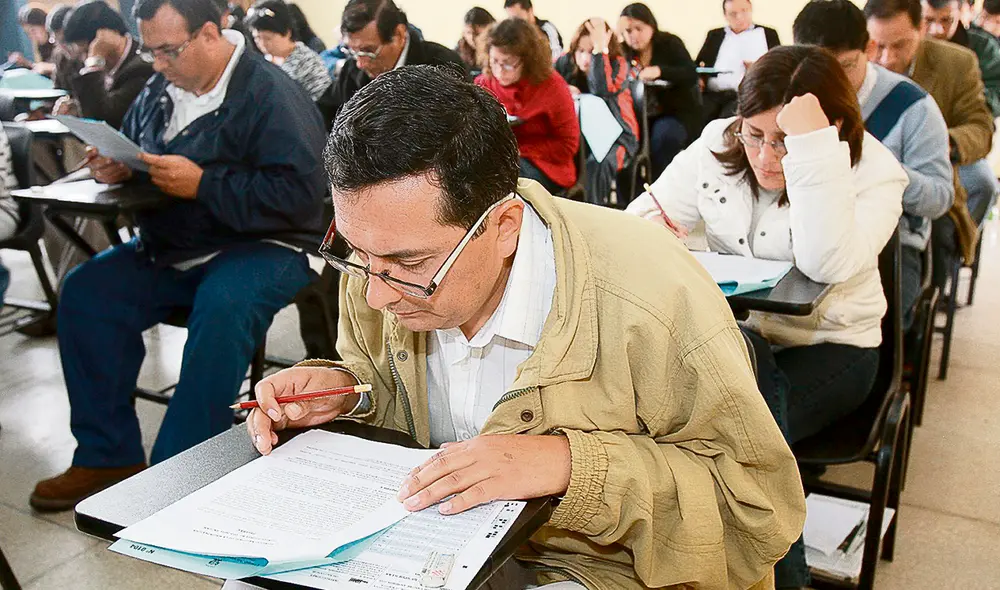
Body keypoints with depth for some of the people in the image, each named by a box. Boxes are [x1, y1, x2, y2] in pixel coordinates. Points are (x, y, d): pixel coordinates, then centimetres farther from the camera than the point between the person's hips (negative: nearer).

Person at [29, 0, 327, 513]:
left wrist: (203, 184, -23)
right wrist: (119, 168, 3)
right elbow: (130, 147, 28)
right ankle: (107, 457, -3)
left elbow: (299, 194, -23)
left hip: (257, 246, -7)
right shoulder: (159, 91, 11)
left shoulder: (271, 96, -13)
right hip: (167, 250, 7)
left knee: (220, 309, -36)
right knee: (85, 292, -10)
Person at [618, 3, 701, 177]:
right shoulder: (624, 52, 7)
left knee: (663, 135, -34)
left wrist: (659, 71, -31)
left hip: (678, 114, -3)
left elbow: (691, 76, -15)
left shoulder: (670, 43, -1)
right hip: (643, 117, 3)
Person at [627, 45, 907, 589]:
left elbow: (827, 264, -29)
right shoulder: (718, 146, -1)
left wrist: (813, 149, -33)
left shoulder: (871, 172, -11)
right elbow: (648, 211, 3)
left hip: (828, 347, -3)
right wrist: (652, 224, -22)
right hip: (729, 333, 3)